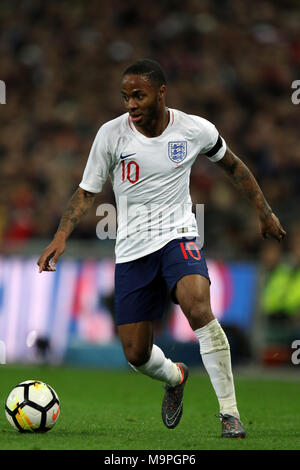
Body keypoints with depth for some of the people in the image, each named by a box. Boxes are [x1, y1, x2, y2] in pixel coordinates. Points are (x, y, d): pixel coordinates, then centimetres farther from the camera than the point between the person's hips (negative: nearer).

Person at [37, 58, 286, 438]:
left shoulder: (195, 130, -6)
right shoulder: (111, 134, -8)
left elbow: (232, 165, 13)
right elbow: (87, 191, 0)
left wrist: (264, 212, 17)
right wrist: (62, 235, -15)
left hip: (177, 236, -2)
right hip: (131, 250, 2)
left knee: (198, 309, -31)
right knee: (136, 355, 0)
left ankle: (229, 411, -20)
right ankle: (175, 377, 38)